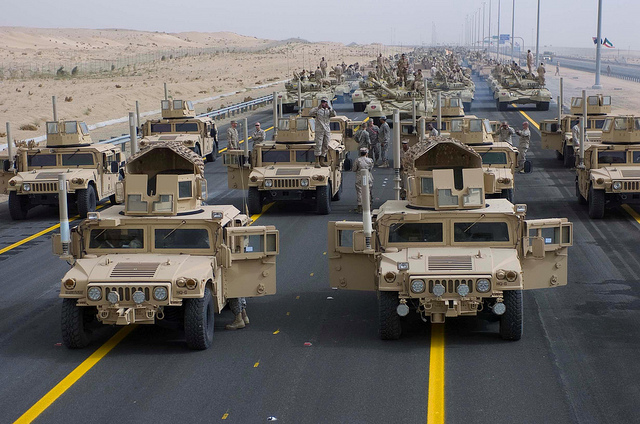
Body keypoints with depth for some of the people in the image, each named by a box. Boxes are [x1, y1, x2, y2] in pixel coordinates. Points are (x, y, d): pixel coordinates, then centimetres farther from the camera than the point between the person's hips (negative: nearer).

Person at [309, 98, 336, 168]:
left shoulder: (329, 111, 11)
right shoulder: (317, 109, 2)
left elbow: (334, 114, -9)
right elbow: (310, 113, -16)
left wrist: (329, 108, -22)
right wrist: (318, 108, -29)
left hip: (327, 131, 4)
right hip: (319, 130, -4)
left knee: (325, 146, 5)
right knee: (318, 145, -10)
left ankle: (322, 161, 12)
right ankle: (317, 162, -11)